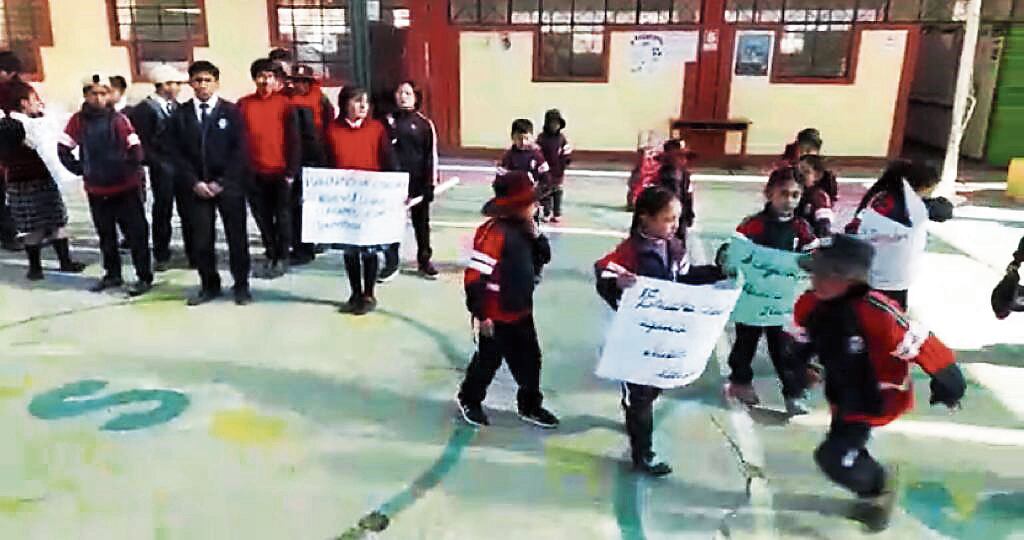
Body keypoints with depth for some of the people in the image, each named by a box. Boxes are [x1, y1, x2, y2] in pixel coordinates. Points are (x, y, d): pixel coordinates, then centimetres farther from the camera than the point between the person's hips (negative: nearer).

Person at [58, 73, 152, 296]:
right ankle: (112, 275, 28)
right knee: (105, 235, 15)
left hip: (125, 188, -3)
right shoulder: (78, 120, 0)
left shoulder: (119, 119, -6)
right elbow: (63, 149, 7)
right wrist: (80, 169, 2)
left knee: (136, 234, -1)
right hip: (96, 190, 4)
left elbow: (136, 149, -3)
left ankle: (145, 277, 5)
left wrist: (129, 171, -4)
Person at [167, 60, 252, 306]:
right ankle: (209, 285, 16)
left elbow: (240, 151, -4)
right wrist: (194, 182, -7)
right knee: (201, 239, 2)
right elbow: (177, 153, 4)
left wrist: (221, 182, -10)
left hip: (229, 185, -1)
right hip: (197, 187, 2)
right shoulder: (180, 115, 6)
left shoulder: (232, 112, 1)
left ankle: (241, 285, 15)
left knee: (236, 237, 3)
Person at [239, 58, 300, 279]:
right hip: (254, 173, 3)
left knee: (282, 217, 5)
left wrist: (291, 170, -8)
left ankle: (282, 258, 16)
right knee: (263, 218, 9)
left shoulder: (284, 103, -2)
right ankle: (270, 257, 22)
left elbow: (293, 139, -3)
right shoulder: (243, 104, 4)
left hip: (280, 172, -3)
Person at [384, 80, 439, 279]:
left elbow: (431, 155, -2)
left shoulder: (425, 123, -1)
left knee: (421, 222, 11)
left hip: (418, 180, -1)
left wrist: (430, 183, -6)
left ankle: (424, 261, 23)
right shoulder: (389, 121, 3)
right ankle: (391, 263, 15)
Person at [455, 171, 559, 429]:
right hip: (496, 316, -8)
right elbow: (475, 276, -25)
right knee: (488, 360, 11)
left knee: (530, 360, 16)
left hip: (521, 312, 8)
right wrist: (480, 314, -20)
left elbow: (543, 258, 12)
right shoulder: (494, 232, -24)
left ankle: (530, 406, 34)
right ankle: (469, 400, 35)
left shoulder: (523, 227, 3)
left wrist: (535, 234, -7)